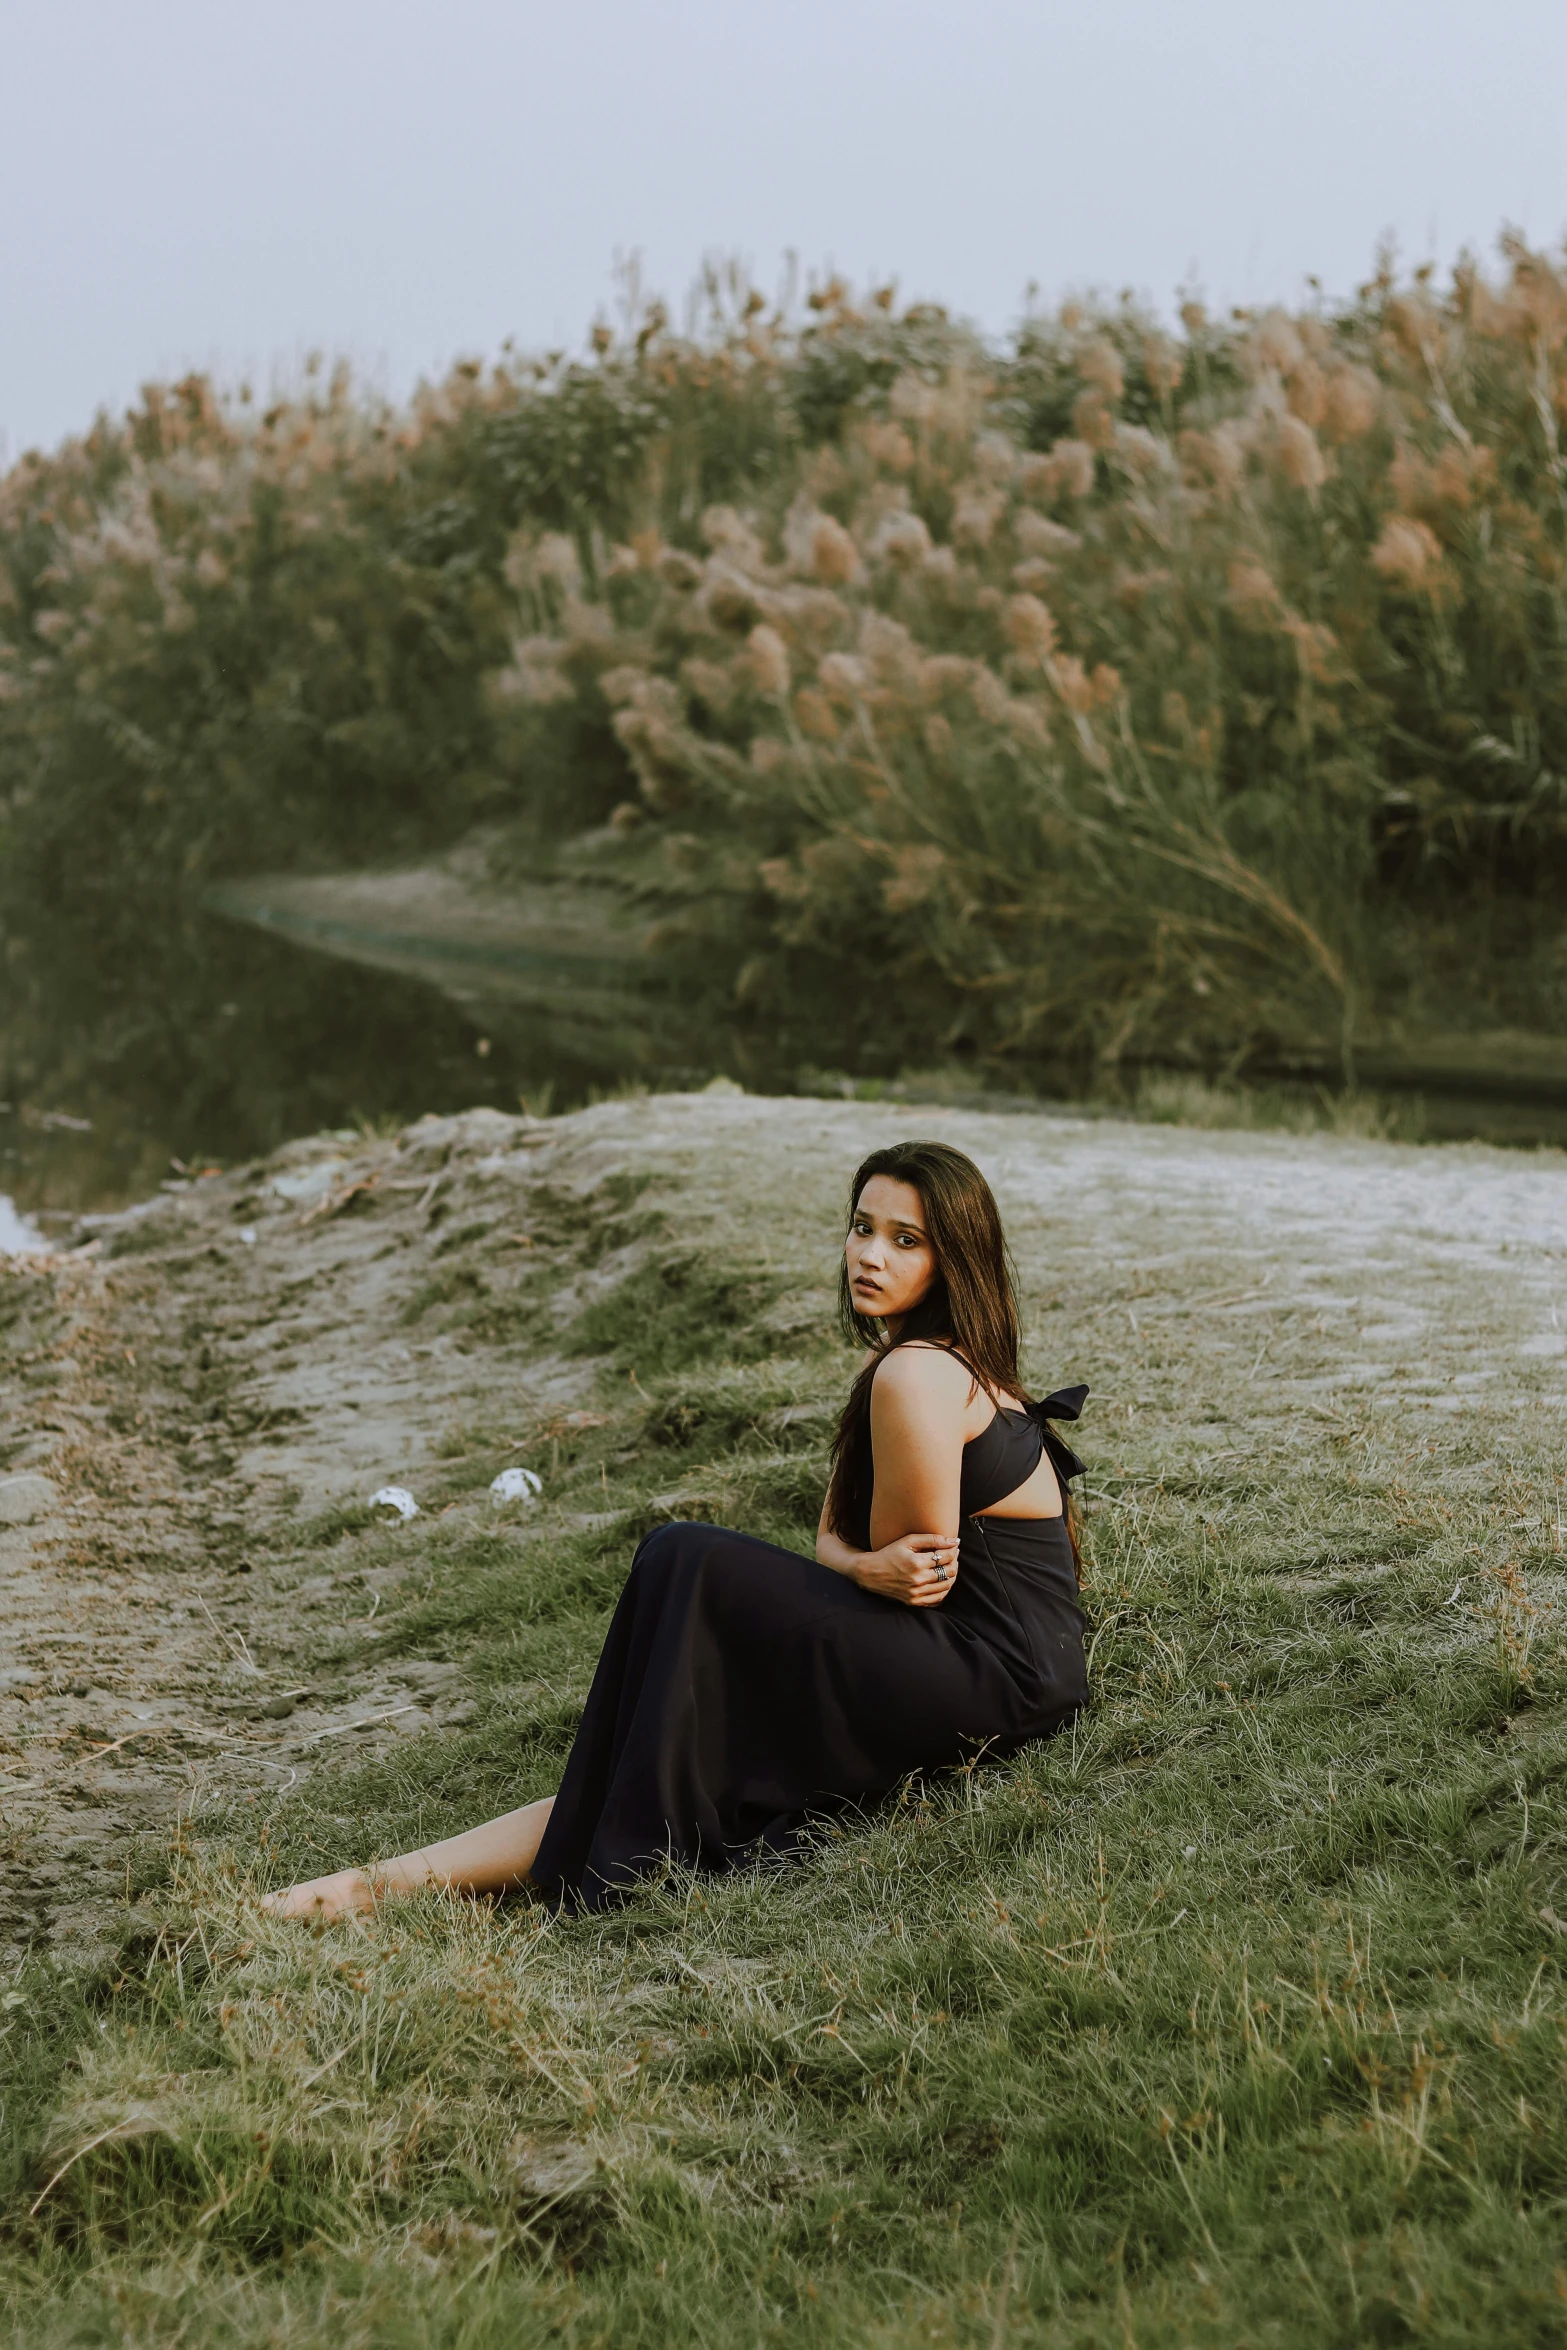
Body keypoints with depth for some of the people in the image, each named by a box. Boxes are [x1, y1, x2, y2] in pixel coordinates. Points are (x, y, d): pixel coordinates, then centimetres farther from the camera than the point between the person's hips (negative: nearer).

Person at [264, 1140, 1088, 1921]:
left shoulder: (915, 1376, -18)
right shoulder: (895, 1360, 15)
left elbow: (915, 1577, -14)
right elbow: (830, 1539, 10)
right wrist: (869, 1568, -13)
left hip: (995, 1678, -10)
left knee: (688, 1567, -13)